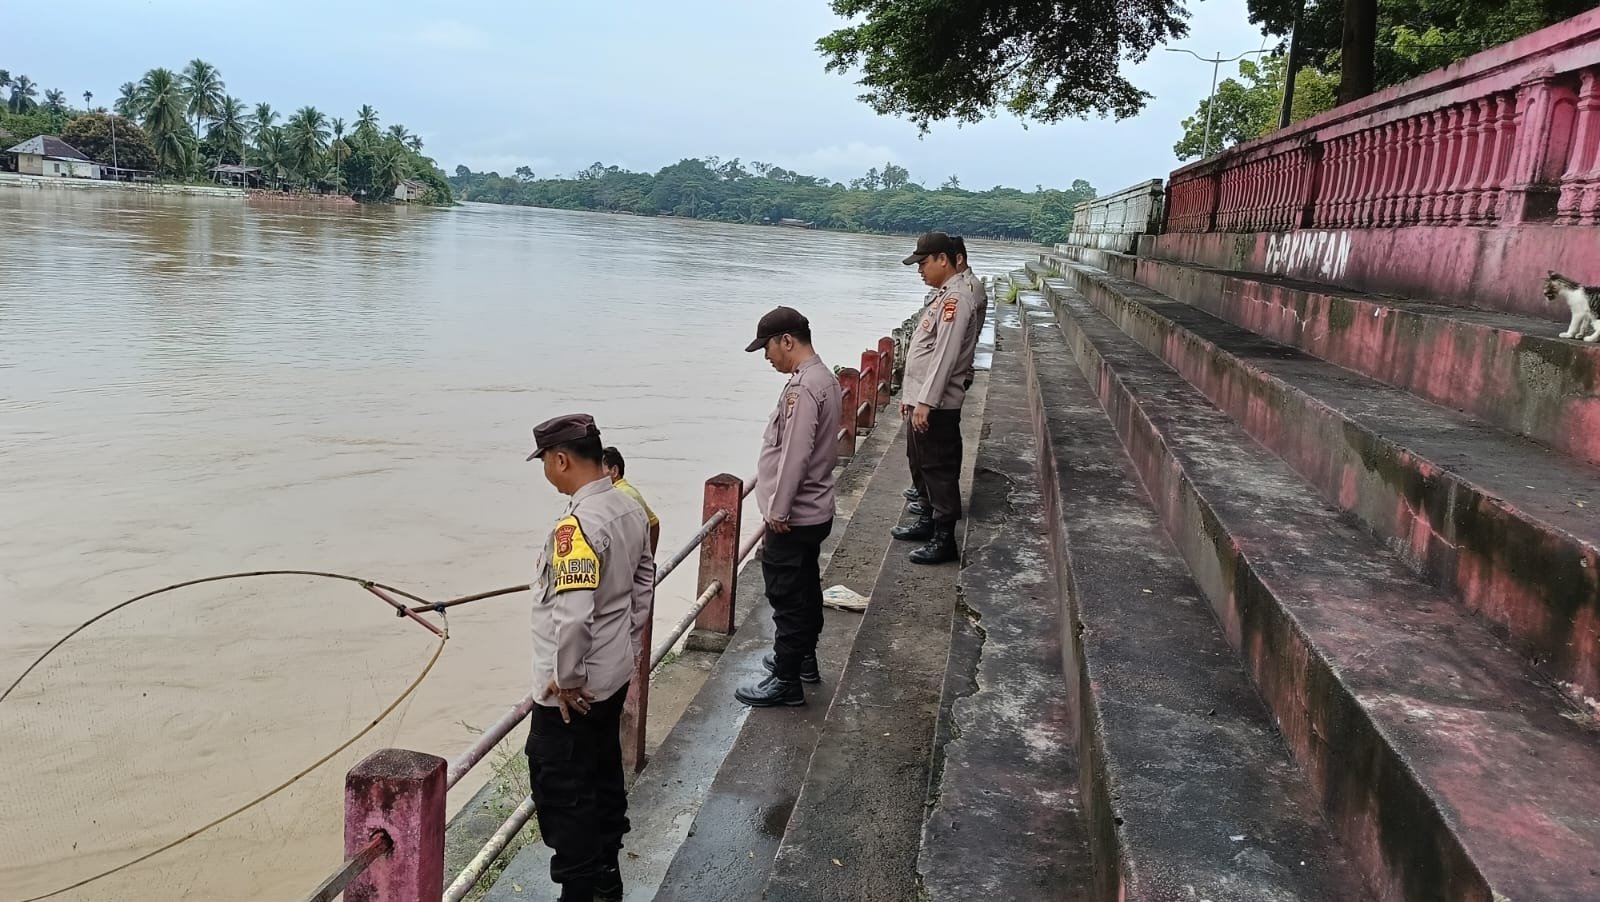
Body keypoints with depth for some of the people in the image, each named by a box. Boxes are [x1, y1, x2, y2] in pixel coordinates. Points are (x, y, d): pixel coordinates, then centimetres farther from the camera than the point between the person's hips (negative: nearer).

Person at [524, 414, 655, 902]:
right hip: (615, 675, 9)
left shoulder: (577, 525, -26)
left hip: (572, 690, -9)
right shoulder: (630, 509, 1)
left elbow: (572, 614, -31)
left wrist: (566, 678, -18)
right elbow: (644, 583, 13)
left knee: (561, 791, 4)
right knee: (604, 772, 21)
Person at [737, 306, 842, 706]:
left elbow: (794, 455, -26)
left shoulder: (802, 387, -23)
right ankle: (803, 657, 36)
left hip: (793, 516, -10)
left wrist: (778, 511, -18)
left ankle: (786, 681, 8)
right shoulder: (823, 377, 9)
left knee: (788, 596, -1)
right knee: (805, 588, 21)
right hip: (814, 509, 10)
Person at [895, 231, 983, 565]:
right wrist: (910, 395, 21)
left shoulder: (957, 298, -17)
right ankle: (928, 520, 35)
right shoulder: (944, 295, 16)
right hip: (922, 399, 10)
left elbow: (945, 355, -24)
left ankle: (944, 540, 2)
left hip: (936, 405, -10)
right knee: (921, 463, 20)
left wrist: (926, 402, -26)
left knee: (939, 469, -4)